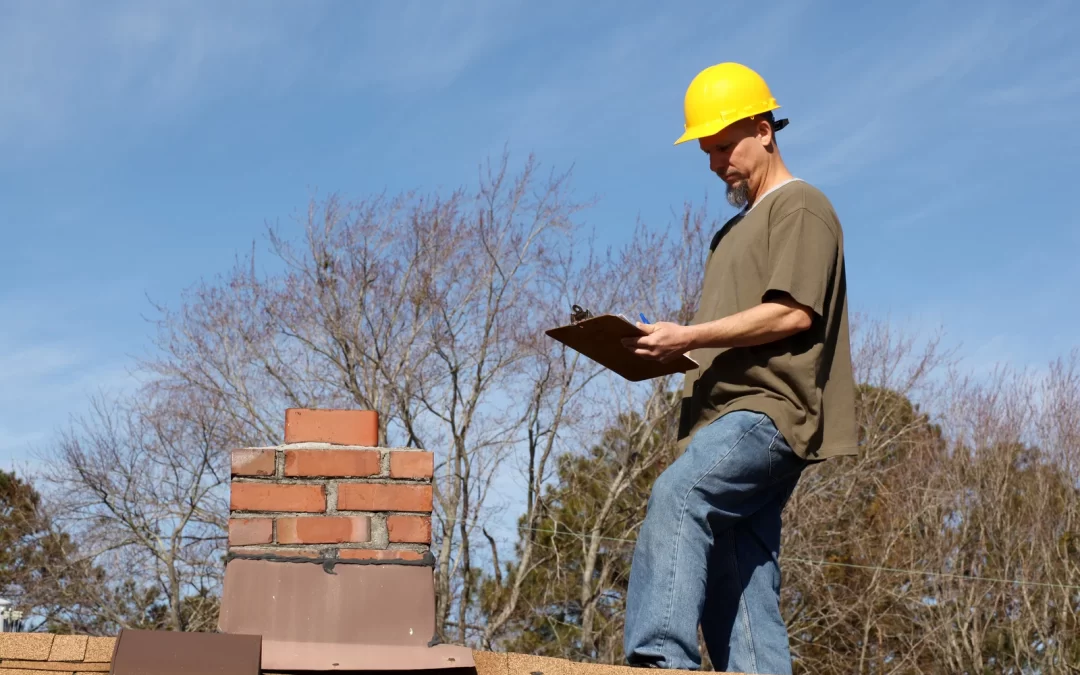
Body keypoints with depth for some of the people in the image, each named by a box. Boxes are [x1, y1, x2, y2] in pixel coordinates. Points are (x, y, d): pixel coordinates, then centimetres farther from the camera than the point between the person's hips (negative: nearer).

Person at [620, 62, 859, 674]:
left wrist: (689, 336, -14)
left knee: (677, 495, -32)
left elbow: (793, 313, -11)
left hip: (770, 411, -10)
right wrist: (669, 351, 11)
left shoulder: (800, 207, 3)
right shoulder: (735, 229, 30)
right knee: (736, 585, 1)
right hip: (727, 416, 10)